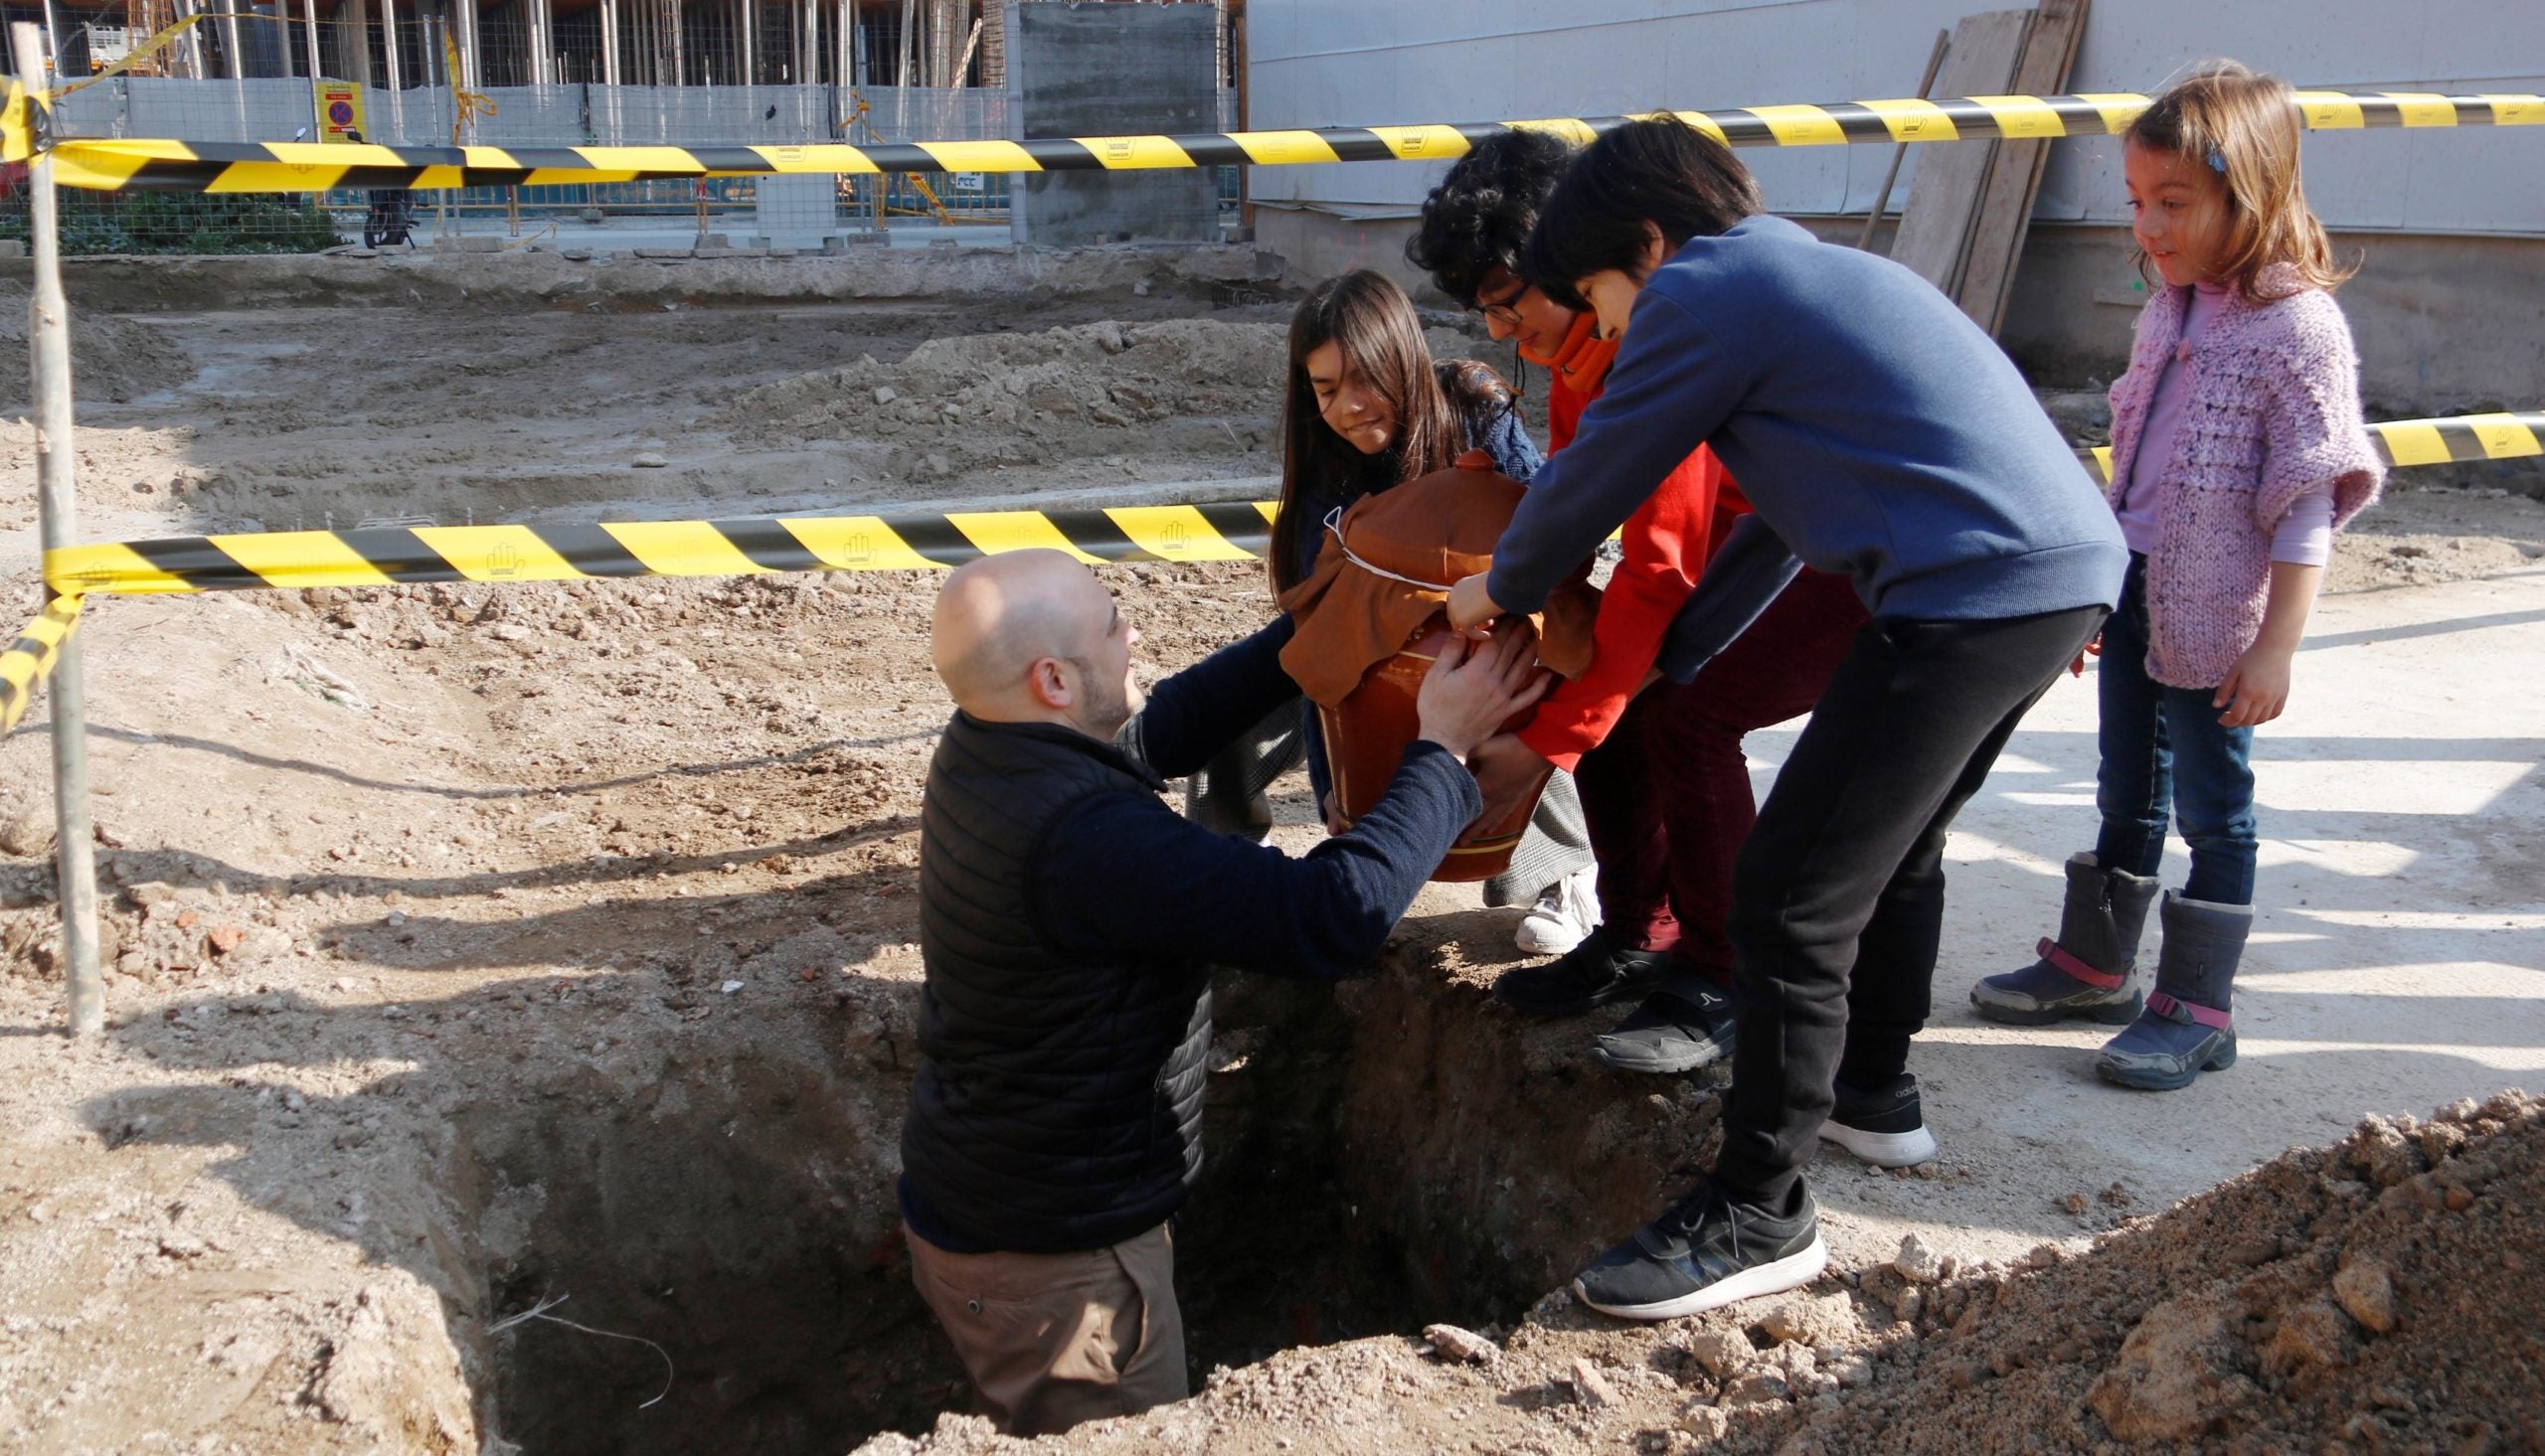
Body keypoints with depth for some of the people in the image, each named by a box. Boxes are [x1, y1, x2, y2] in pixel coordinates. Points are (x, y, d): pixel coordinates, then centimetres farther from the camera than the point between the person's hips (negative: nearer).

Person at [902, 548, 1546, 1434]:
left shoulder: (982, 754, -6)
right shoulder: (1084, 835, -34)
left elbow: (1161, 730, 9)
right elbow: (1335, 915, -33)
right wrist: (1443, 750, -20)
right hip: (1052, 1260, -8)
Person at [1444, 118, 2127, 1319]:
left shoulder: (1704, 292, -2)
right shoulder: (1814, 279, 27)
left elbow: (1591, 484, 4)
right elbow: (1781, 520, 30)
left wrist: (1498, 590, 23)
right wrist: (1656, 668, 32)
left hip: (1971, 596, -10)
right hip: (2075, 570, 10)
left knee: (1791, 900, -4)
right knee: (1896, 842, 28)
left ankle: (1757, 1218, 5)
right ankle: (1872, 1081, 46)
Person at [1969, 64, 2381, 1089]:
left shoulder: (2299, 328, -14)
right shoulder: (2169, 309, 8)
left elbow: (2306, 505, -15)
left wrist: (2275, 647, -17)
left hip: (2213, 618, -7)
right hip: (2134, 589, 7)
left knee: (2212, 808, 4)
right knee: (2127, 793, 18)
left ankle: (2196, 1010, 15)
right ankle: (2094, 964, 32)